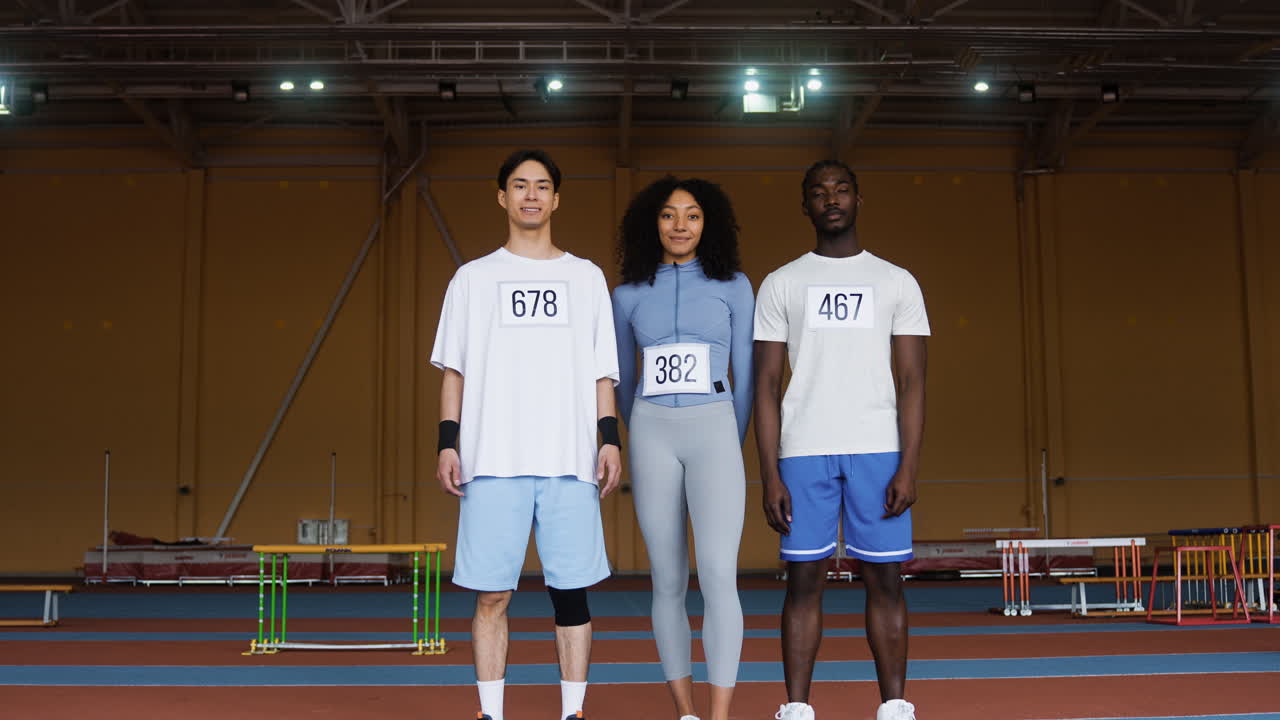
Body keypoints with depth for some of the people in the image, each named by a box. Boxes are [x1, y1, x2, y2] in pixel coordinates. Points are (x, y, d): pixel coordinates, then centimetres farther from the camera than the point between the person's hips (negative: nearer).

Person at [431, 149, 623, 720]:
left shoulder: (586, 277, 14)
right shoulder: (474, 278, 12)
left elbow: (602, 372, 12)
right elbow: (454, 370, 10)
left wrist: (610, 439, 2)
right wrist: (448, 444, 0)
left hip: (570, 459, 1)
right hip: (493, 459, 0)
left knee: (571, 589, 2)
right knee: (491, 593, -1)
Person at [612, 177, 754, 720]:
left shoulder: (732, 286, 5)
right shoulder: (629, 294, 8)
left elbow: (745, 375, 9)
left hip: (713, 430, -1)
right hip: (652, 435, 2)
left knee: (718, 576, -14)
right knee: (669, 581, 3)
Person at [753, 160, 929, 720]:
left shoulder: (897, 282, 10)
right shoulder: (781, 284, 10)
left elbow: (912, 381, 5)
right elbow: (766, 384, 6)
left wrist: (908, 466, -6)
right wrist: (770, 474, -3)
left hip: (878, 449, 0)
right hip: (803, 450, 0)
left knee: (884, 578, 1)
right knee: (804, 578, 1)